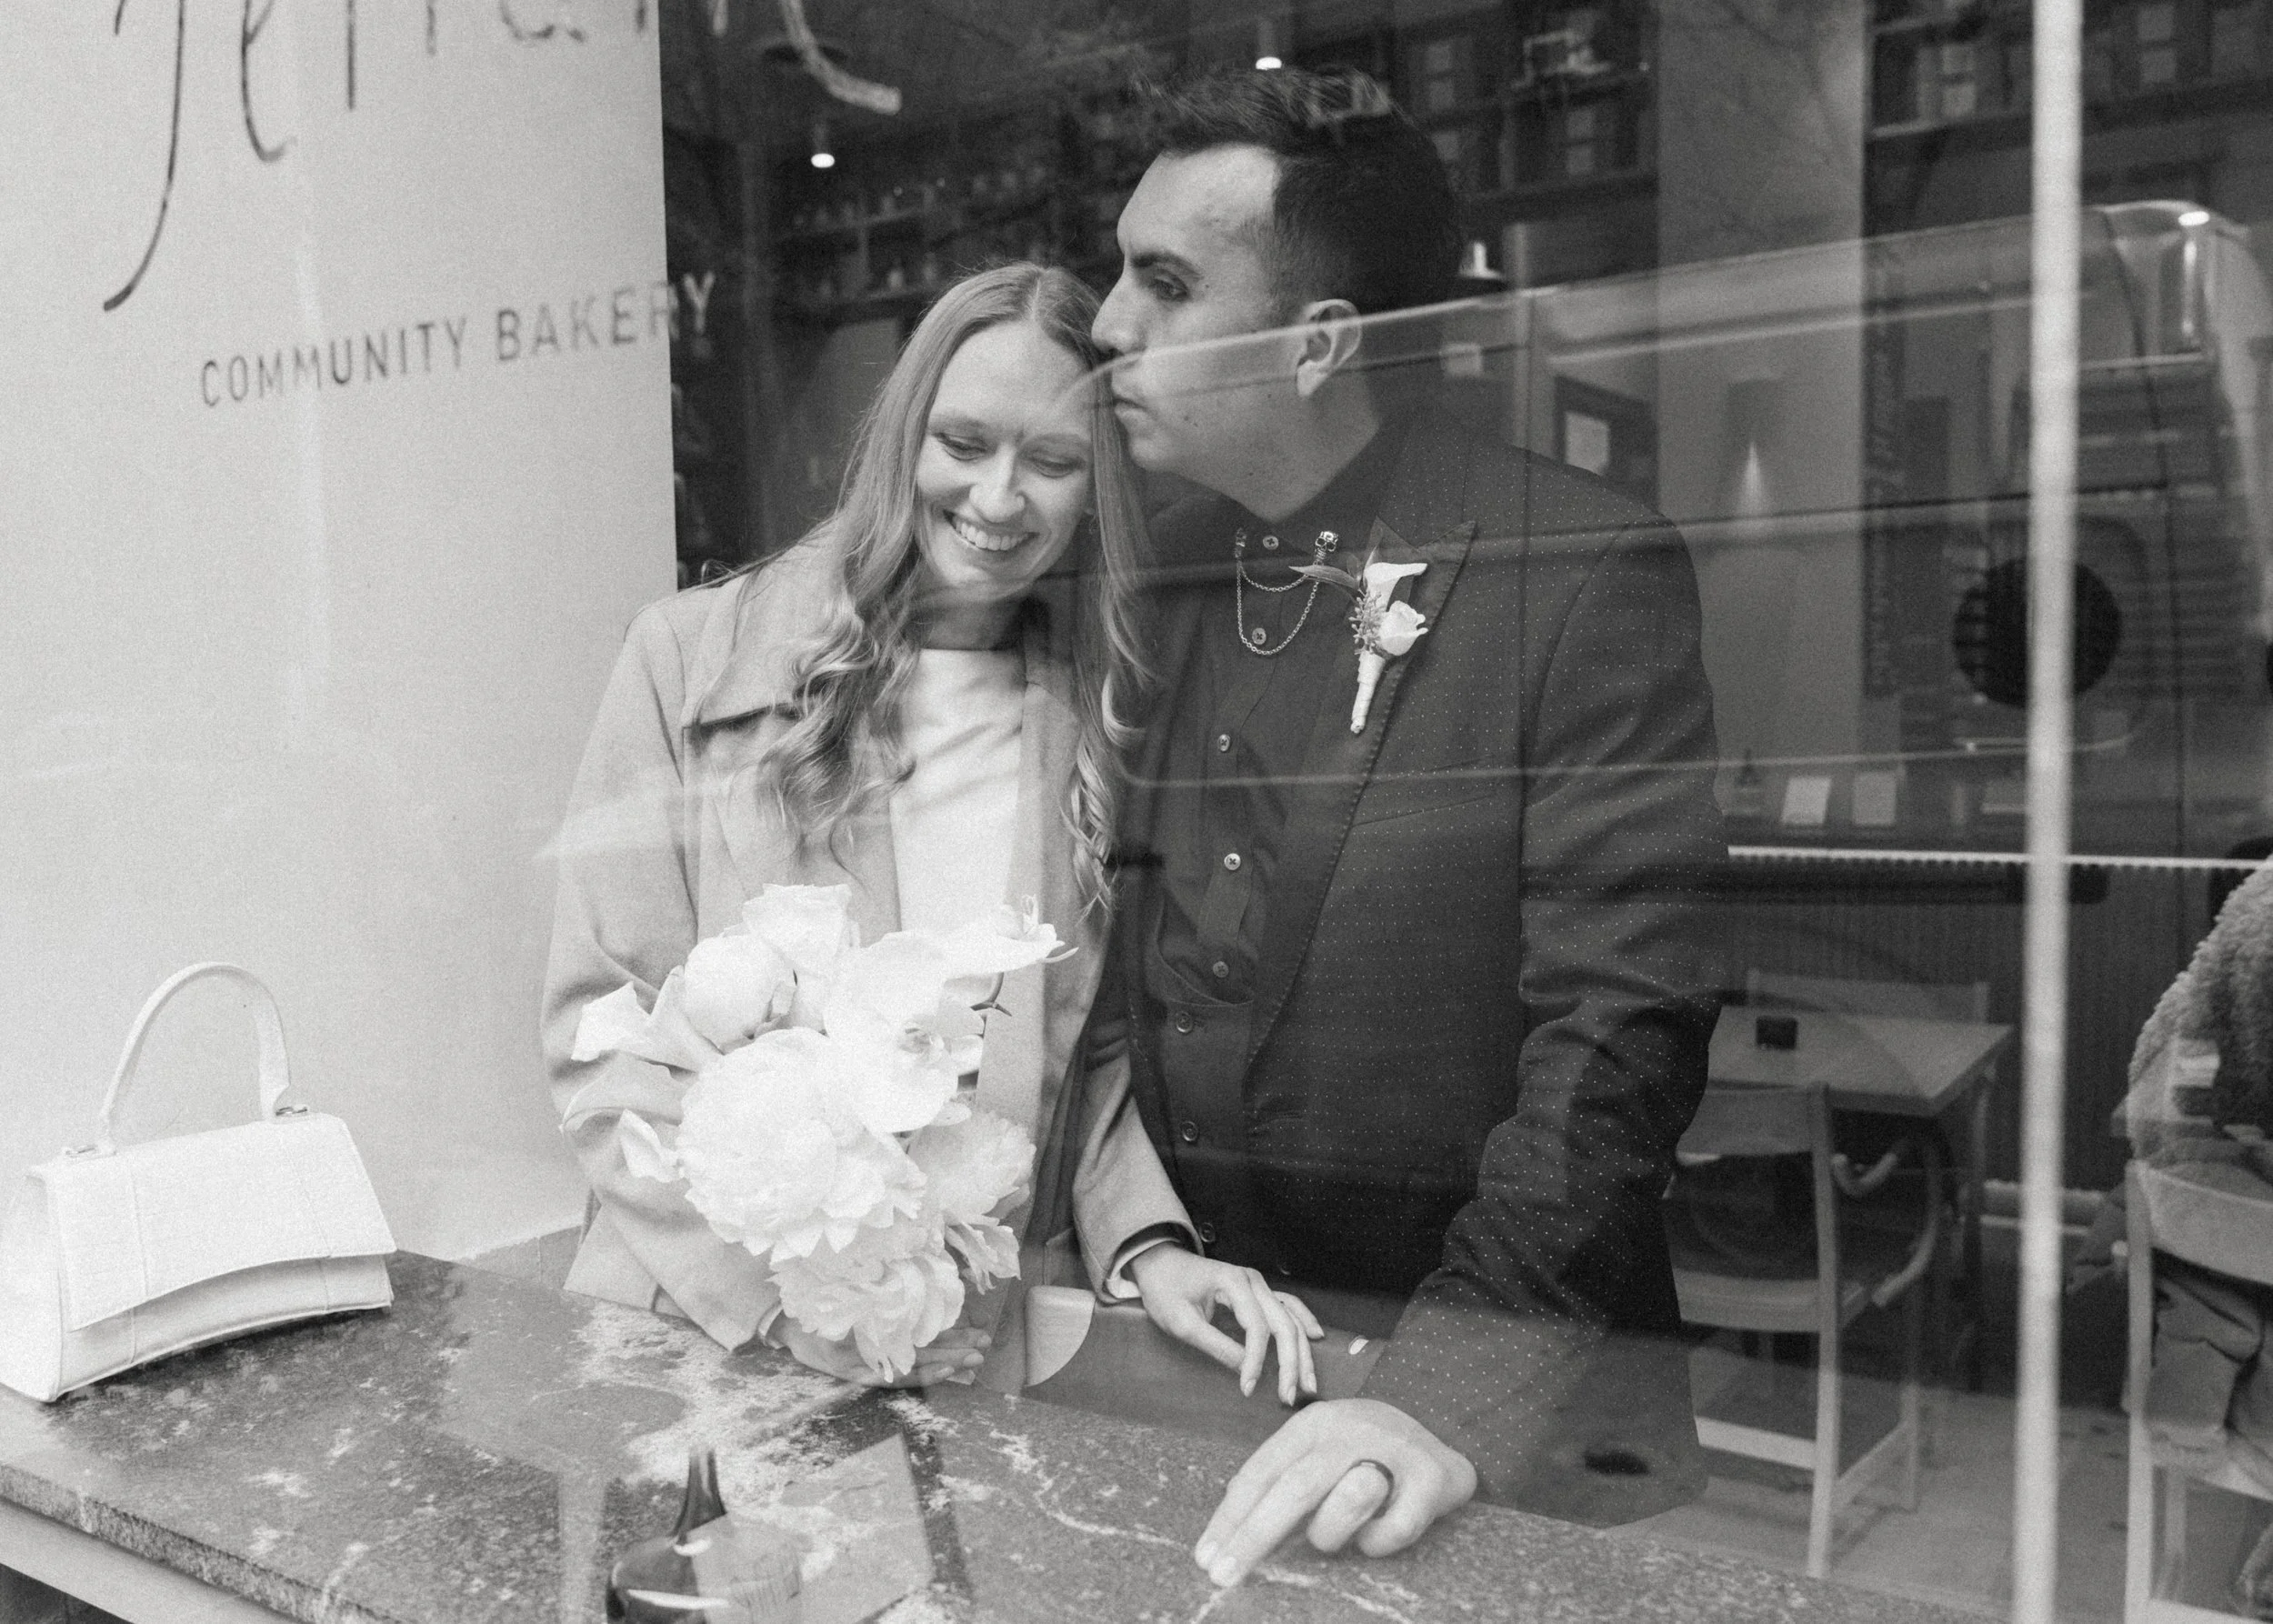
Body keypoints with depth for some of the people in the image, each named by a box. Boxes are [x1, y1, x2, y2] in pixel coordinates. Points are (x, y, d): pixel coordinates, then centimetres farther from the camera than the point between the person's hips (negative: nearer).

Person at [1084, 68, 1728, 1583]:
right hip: (1193, 1346, 5)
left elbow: (1619, 1026, -19)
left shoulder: (1590, 575, -16)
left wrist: (1455, 1391, -27)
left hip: (1505, 1401, -5)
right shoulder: (1167, 570, 1)